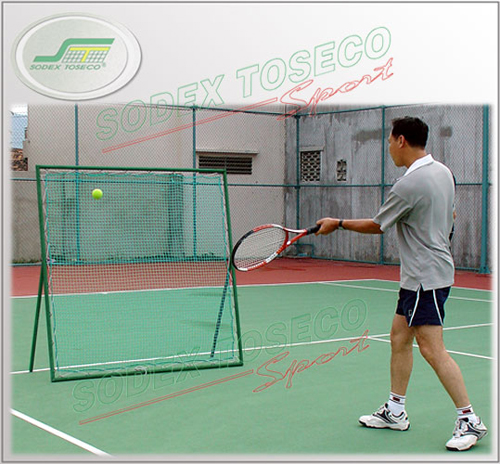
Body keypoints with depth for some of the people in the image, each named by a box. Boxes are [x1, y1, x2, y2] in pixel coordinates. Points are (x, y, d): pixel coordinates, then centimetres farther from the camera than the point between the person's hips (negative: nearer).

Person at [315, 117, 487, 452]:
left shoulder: (409, 185, -20)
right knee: (399, 337, 15)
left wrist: (338, 223, 5)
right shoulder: (443, 172, 8)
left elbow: (376, 226, -8)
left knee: (432, 349, -9)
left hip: (427, 278, -10)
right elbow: (450, 217, 20)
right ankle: (395, 411, 24)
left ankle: (470, 420, -2)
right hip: (417, 276, 10)